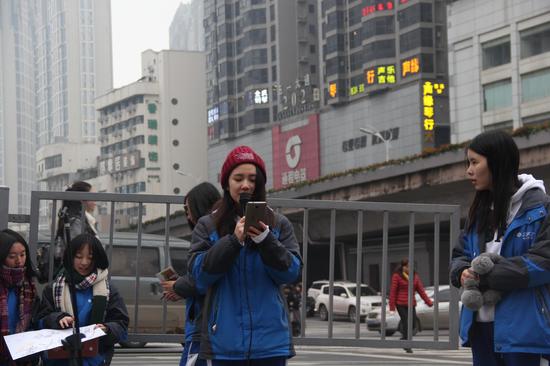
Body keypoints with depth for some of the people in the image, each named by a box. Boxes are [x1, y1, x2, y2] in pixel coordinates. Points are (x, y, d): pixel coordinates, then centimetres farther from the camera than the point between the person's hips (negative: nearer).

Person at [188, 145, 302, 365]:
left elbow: (292, 272, 1)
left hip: (270, 338, 0)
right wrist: (234, 240, -15)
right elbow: (200, 274, -3)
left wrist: (266, 240, -15)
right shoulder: (207, 226, 7)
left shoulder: (279, 224, 9)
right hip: (225, 340, 0)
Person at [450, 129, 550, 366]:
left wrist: (486, 277, -17)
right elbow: (460, 254, 20)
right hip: (480, 324, 7)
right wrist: (462, 272, -5)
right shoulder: (479, 212, 16)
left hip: (520, 327, -7)